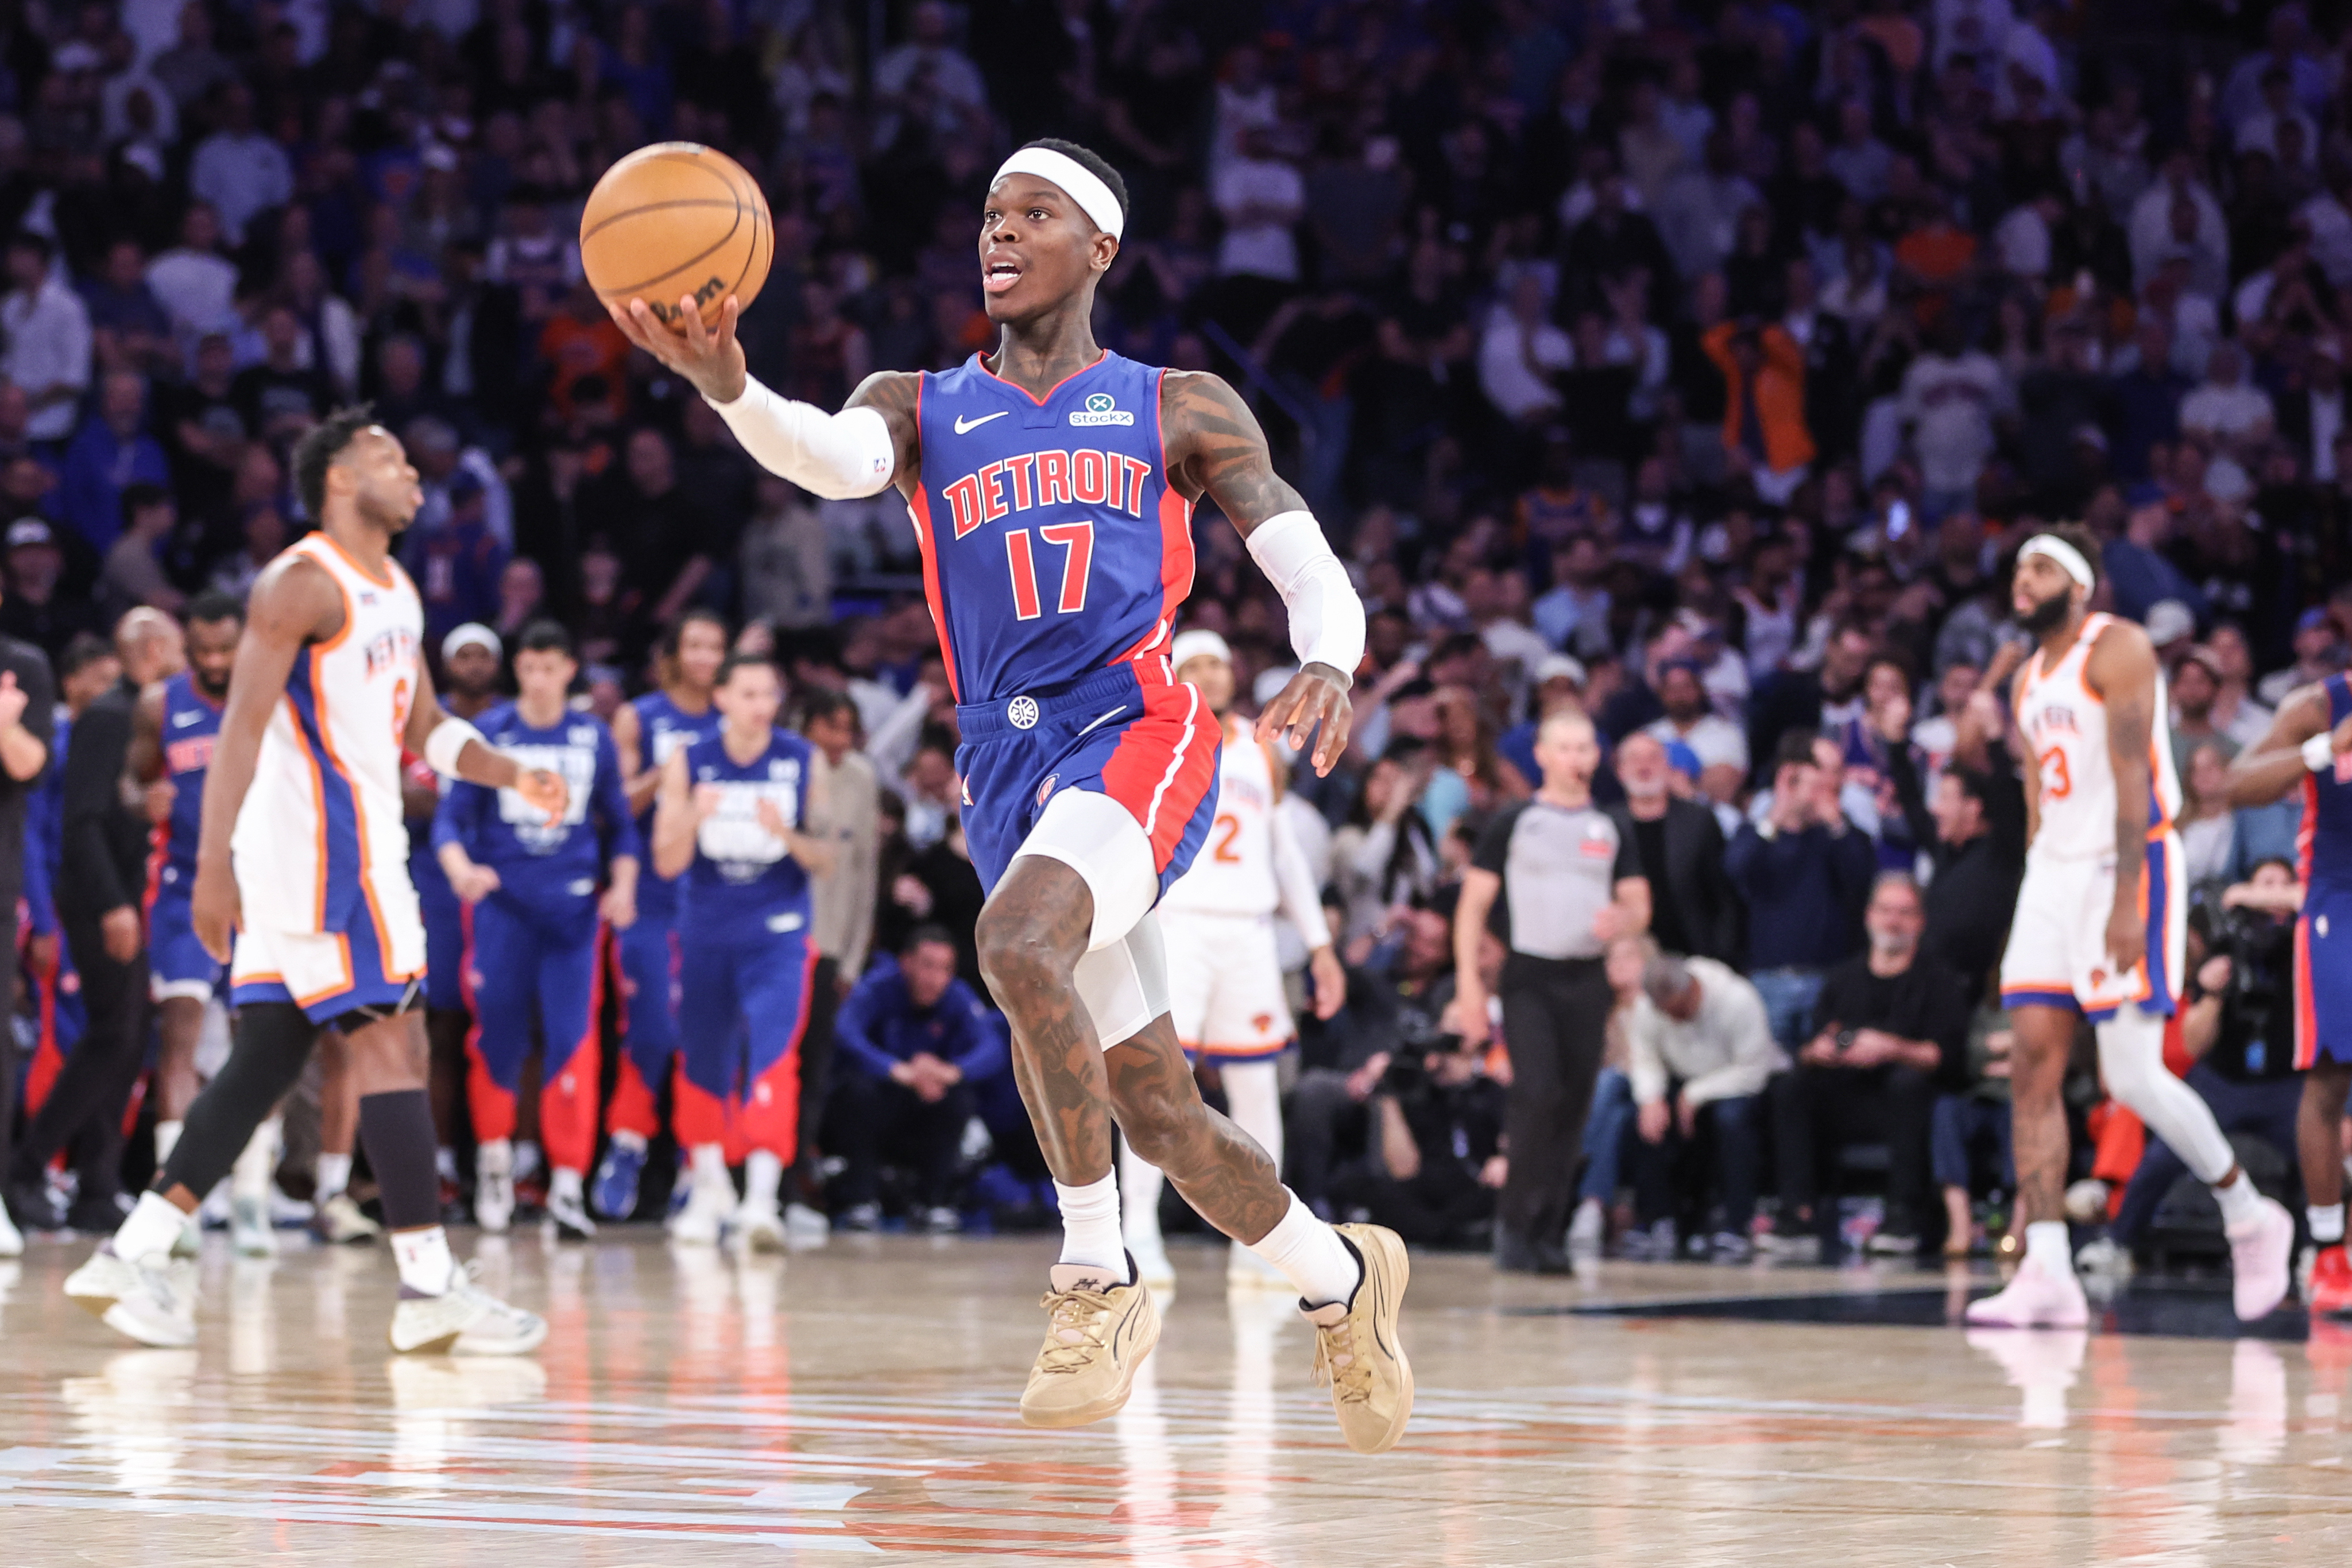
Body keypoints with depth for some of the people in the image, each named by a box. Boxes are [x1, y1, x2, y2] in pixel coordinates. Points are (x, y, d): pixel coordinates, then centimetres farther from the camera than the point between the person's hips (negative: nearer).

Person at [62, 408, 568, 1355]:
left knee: (270, 1056, 8)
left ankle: (133, 1257, 9)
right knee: (392, 1039, -10)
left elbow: (424, 727, 23)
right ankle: (430, 1287, -10)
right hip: (317, 842, -10)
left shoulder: (396, 593, 17)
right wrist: (213, 867, -24)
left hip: (358, 840, 10)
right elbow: (242, 727, -18)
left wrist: (513, 775, 4)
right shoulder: (303, 584, -12)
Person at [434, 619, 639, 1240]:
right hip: (502, 902, -1)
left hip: (573, 907, 1)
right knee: (498, 1037, 2)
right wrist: (460, 869, -22)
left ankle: (567, 1184, -8)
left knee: (573, 1039, -8)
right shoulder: (489, 733, 1)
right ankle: (494, 1161, 23)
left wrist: (622, 885, -2)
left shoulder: (593, 736, 7)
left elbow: (619, 823, 14)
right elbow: (451, 817, -2)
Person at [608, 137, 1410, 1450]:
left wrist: (1328, 666, -19)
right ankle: (1343, 1279, 33)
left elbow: (1313, 569, 5)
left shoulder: (1179, 410, 11)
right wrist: (728, 387, -33)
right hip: (1010, 775, 4)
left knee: (1018, 945, -33)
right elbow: (831, 458, -10)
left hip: (1137, 735, -4)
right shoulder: (922, 411, 14)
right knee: (1157, 1112, 8)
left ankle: (1099, 1283, -21)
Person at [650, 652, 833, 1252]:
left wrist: (788, 836, -21)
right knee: (703, 1061, 12)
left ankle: (763, 1196, -28)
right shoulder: (688, 764, -2)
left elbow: (824, 859, 0)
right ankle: (709, 1190, 32)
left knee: (773, 1056, -19)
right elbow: (667, 862, -2)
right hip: (705, 931, 2)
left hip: (777, 932, -2)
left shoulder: (803, 761, -3)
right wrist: (693, 818, -22)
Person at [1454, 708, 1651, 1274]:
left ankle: (1549, 1236, 10)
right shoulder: (1513, 823, 2)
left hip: (1586, 981, 4)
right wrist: (1468, 982, -9)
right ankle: (1515, 1222, -7)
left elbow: (1640, 905, 15)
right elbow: (1473, 904, 0)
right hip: (1529, 977, -4)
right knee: (1538, 1095, -18)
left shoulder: (1609, 830, 13)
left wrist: (1622, 918, -10)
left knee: (1574, 1107, 3)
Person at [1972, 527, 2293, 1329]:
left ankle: (2250, 1217, 9)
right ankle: (2046, 1275, -6)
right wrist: (2039, 900, 16)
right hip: (2055, 873, 8)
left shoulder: (2117, 650, -9)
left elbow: (2131, 779, -17)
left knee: (2132, 1076, -12)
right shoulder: (2030, 680, 17)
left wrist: (2127, 901, -23)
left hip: (2130, 870, -8)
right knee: (2033, 1069, -4)